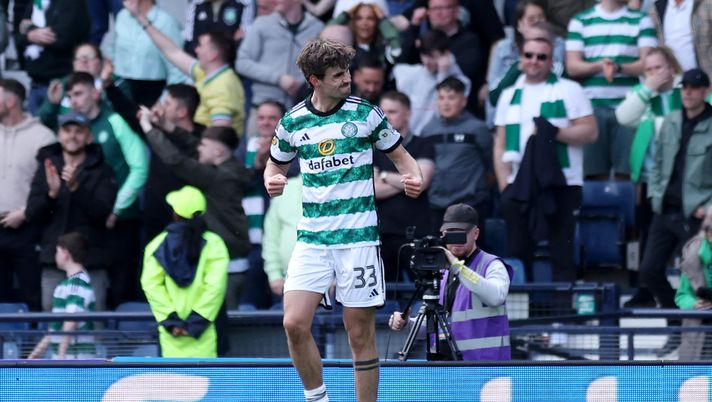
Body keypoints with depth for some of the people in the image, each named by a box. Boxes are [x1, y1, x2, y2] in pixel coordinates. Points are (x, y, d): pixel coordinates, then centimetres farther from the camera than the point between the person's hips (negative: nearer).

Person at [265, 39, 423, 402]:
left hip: (358, 237, -2)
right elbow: (275, 165, 20)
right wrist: (272, 181, -4)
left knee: (360, 334, 0)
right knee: (295, 324, -11)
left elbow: (400, 156, 8)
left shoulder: (365, 113, -1)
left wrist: (414, 178, -14)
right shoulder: (292, 122, 5)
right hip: (311, 239, 2)